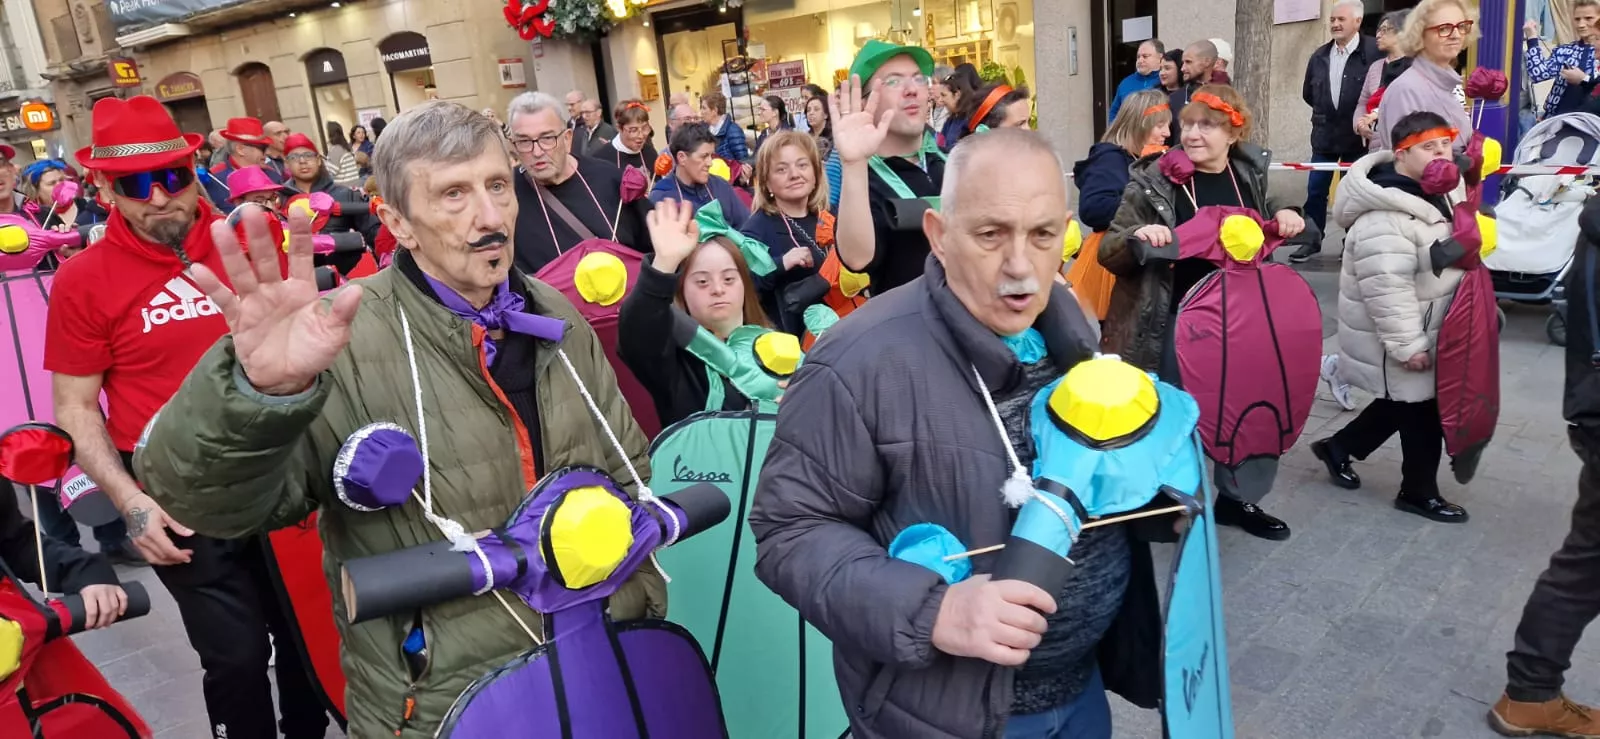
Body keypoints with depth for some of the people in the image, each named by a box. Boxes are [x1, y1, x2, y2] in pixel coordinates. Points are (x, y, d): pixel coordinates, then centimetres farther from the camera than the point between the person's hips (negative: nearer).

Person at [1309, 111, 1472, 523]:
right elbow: (1387, 288, -30)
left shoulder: (1432, 194, 7)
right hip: (1399, 339, -10)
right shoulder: (1385, 216, -28)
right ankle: (1419, 492, 21)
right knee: (1422, 411, 3)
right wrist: (1407, 344, -27)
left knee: (1403, 403, 20)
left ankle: (1338, 448, 36)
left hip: (1426, 328, 10)